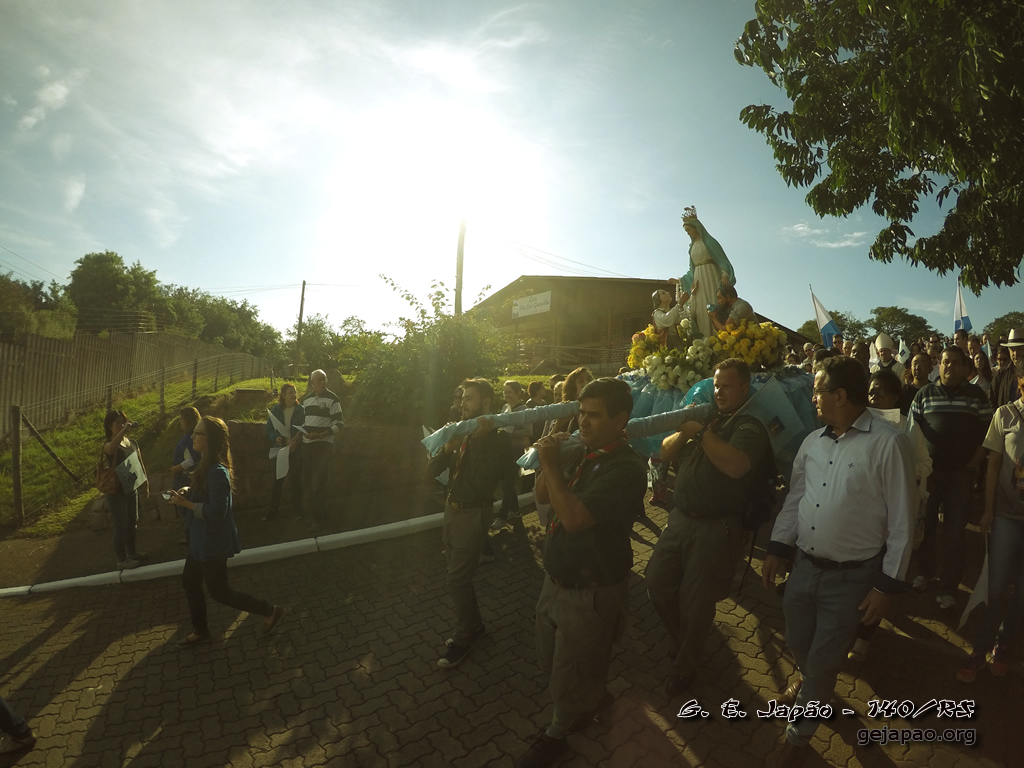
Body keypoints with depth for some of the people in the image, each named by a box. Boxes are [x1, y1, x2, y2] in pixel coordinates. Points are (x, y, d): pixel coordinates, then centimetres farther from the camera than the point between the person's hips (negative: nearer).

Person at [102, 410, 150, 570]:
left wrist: (145, 481, 11)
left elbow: (140, 463, 12)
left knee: (133, 522, 18)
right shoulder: (109, 445, -14)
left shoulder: (132, 442, 4)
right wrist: (125, 430, -47)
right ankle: (121, 560, 12)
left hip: (132, 489, 7)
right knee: (121, 525, 0)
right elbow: (112, 448, -42)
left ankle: (132, 552, 34)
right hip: (116, 491, -6)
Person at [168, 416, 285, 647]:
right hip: (201, 539, 10)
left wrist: (185, 503, -21)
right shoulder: (206, 465, 3)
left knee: (218, 591, 5)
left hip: (214, 542, -10)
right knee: (189, 582, 21)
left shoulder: (217, 471, -27)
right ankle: (200, 630, 41)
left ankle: (270, 611, 18)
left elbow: (216, 511, -28)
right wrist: (185, 496, -1)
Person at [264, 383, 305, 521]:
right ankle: (273, 510, 15)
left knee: (295, 480, 6)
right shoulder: (275, 410, 3)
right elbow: (269, 429, 5)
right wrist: (275, 438, -14)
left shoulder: (301, 410, -1)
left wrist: (296, 443, -14)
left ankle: (298, 510, 17)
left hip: (296, 450, -1)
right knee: (278, 480, 4)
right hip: (279, 449, 1)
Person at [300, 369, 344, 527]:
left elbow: (339, 423, -10)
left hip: (323, 443, -6)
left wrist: (321, 434, -20)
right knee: (306, 479, 11)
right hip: (306, 443, 6)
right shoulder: (306, 399, 12)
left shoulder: (332, 399, -7)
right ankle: (307, 511, 24)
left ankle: (317, 517, 5)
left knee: (318, 481, -4)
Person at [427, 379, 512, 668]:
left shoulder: (498, 438, -14)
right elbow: (431, 471, 1)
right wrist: (448, 447, -17)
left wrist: (478, 440, -26)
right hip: (452, 510, 7)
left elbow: (484, 482, -27)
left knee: (456, 579, -2)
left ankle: (463, 637, 20)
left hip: (473, 514, -7)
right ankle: (473, 624, 39)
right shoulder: (462, 432, 5)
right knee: (456, 575, 18)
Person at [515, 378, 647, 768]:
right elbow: (542, 497, 5)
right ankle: (594, 696, 53)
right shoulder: (581, 453, -1)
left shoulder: (627, 468, -25)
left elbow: (573, 517, -32)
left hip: (592, 593, -8)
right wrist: (549, 460, -11)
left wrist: (551, 463, -25)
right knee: (551, 661, 26)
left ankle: (556, 733, 44)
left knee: (568, 677, 15)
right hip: (556, 580, 8)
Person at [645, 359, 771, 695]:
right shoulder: (706, 415, 10)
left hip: (717, 526, -6)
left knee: (695, 601, 7)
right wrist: (684, 431, -13)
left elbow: (735, 466, -30)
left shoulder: (749, 425, -9)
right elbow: (666, 452, 7)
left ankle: (685, 664, 32)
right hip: (681, 517, 6)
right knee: (657, 583, 11)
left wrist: (701, 432, -22)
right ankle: (684, 638, 38)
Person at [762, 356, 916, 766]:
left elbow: (901, 521, -13)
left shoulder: (888, 443, -17)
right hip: (804, 566, 5)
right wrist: (777, 549, 10)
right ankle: (812, 686, 57)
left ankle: (800, 732, 36)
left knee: (824, 659, 10)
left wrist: (887, 584, -11)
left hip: (851, 577, -5)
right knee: (798, 642, 22)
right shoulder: (813, 440, 1)